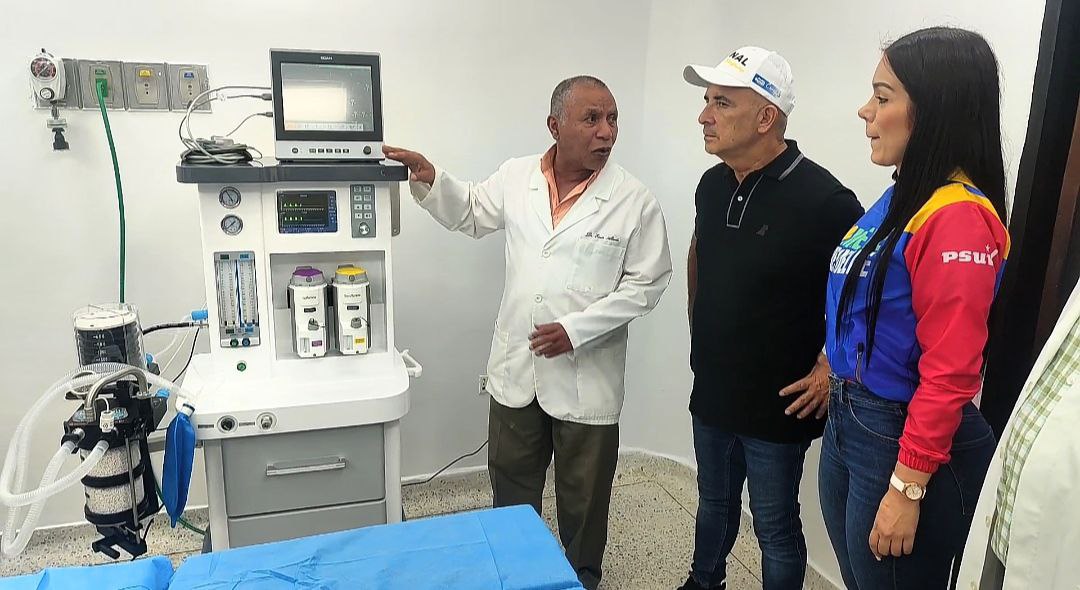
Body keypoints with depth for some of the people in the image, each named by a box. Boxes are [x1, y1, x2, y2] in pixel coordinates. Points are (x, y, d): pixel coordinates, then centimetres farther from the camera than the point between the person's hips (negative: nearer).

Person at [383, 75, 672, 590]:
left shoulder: (635, 200, -11)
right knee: (511, 485, 21)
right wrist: (429, 178, -1)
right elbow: (472, 216, 15)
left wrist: (576, 329, -17)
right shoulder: (516, 176, -1)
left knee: (583, 495, 16)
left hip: (586, 376, -3)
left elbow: (645, 283, -9)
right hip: (516, 367, 4)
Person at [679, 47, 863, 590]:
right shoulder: (713, 184, 0)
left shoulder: (821, 198, -22)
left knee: (775, 529, 12)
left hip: (776, 405, -6)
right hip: (711, 390, 7)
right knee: (714, 501, 26)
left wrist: (831, 368, -16)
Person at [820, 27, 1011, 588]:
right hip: (846, 424, 8)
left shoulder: (957, 216, -21)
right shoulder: (900, 197, 6)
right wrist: (840, 396, 16)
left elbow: (949, 373, -22)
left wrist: (907, 487, -18)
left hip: (905, 441, -8)